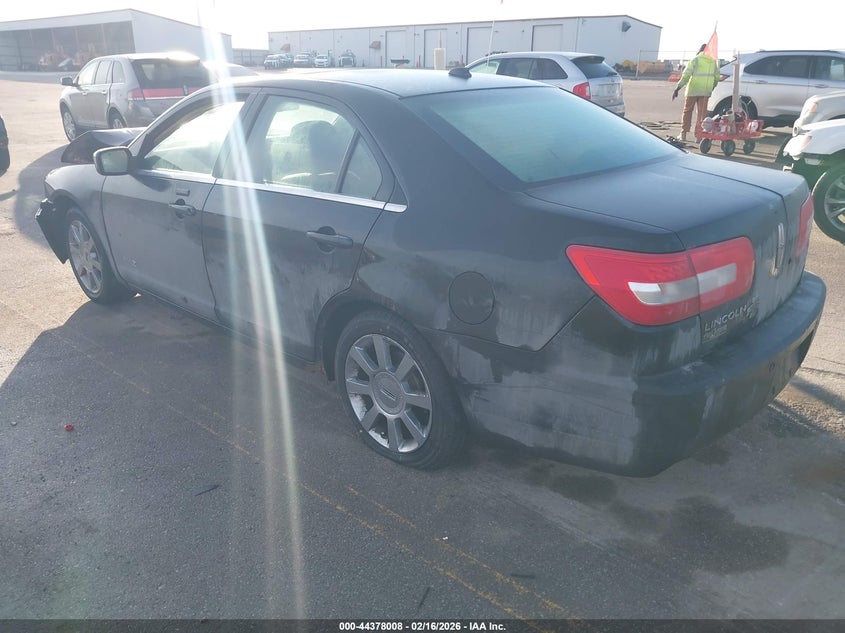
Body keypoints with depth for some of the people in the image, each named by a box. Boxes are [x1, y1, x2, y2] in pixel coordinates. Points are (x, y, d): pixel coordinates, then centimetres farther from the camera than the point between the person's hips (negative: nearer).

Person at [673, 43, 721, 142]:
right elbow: (716, 78, 12)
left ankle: (684, 134, 10)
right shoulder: (714, 61, 10)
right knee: (701, 114, 5)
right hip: (705, 92, 3)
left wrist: (677, 89, -11)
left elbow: (686, 75, -11)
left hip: (692, 90, -3)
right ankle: (698, 136, 1)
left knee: (687, 111, 10)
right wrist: (711, 89, 26)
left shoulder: (695, 60, -3)